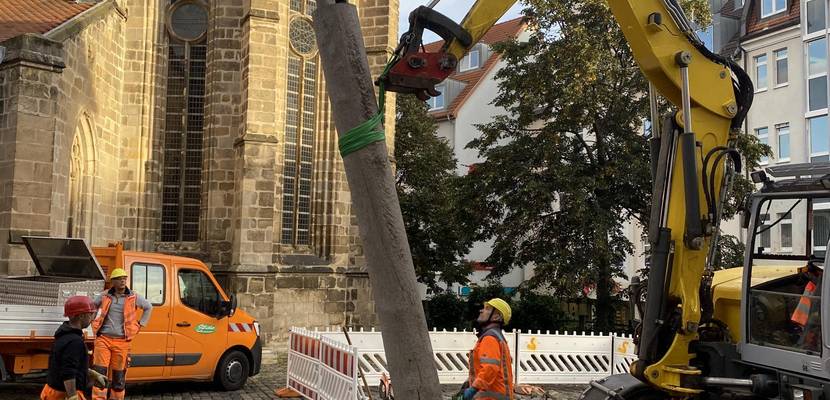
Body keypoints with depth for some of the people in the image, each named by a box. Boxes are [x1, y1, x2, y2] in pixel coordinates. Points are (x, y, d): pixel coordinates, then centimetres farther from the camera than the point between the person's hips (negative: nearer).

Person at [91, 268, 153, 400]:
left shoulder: (133, 297, 2)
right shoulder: (104, 296, 4)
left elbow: (149, 307, 17)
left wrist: (140, 324, 12)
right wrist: (94, 322, 14)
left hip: (122, 342, 0)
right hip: (103, 340, 0)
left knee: (119, 375, 6)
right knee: (100, 372, -6)